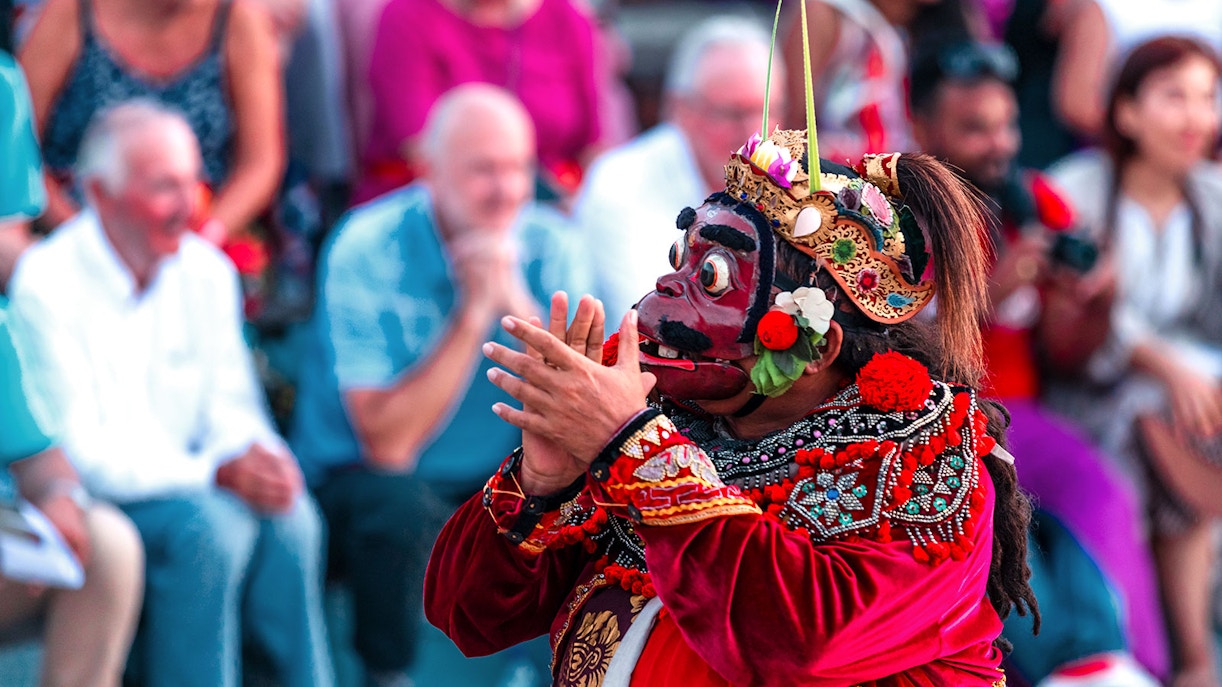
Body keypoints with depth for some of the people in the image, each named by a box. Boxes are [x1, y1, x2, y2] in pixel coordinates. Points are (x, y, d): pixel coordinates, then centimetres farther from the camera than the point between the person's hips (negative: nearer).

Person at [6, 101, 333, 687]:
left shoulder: (206, 272, 4)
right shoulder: (46, 285, -16)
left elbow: (229, 404, 8)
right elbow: (82, 452, -20)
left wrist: (259, 456, -17)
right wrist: (218, 472, -28)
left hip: (183, 481, 6)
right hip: (81, 503, -5)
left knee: (289, 518, -24)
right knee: (209, 527, -32)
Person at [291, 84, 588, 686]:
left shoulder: (547, 247, -3)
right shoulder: (368, 250, -15)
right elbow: (386, 443, -24)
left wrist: (519, 307, -22)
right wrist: (472, 316, -25)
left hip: (498, 488, 4)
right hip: (359, 481, -4)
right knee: (397, 503, -35)